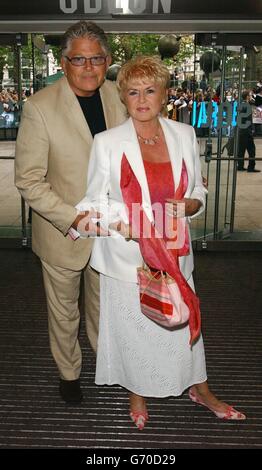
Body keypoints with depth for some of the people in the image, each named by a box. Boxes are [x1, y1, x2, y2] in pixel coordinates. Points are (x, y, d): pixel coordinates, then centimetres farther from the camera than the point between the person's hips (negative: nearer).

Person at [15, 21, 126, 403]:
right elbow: (28, 181, -18)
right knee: (64, 313, 18)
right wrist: (74, 218, -26)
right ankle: (69, 373, 44)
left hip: (109, 228, 4)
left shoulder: (116, 97, -5)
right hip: (62, 232, -4)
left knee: (104, 303, 26)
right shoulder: (40, 107, -20)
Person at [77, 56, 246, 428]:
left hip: (174, 251, 2)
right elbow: (96, 201, -1)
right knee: (132, 326, 12)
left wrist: (184, 207, -15)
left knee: (183, 322, 15)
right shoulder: (107, 142, -7)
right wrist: (121, 225, -20)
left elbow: (199, 194, 7)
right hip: (127, 255, -2)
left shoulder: (184, 135, 0)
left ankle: (199, 388, 41)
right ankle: (137, 393, 40)